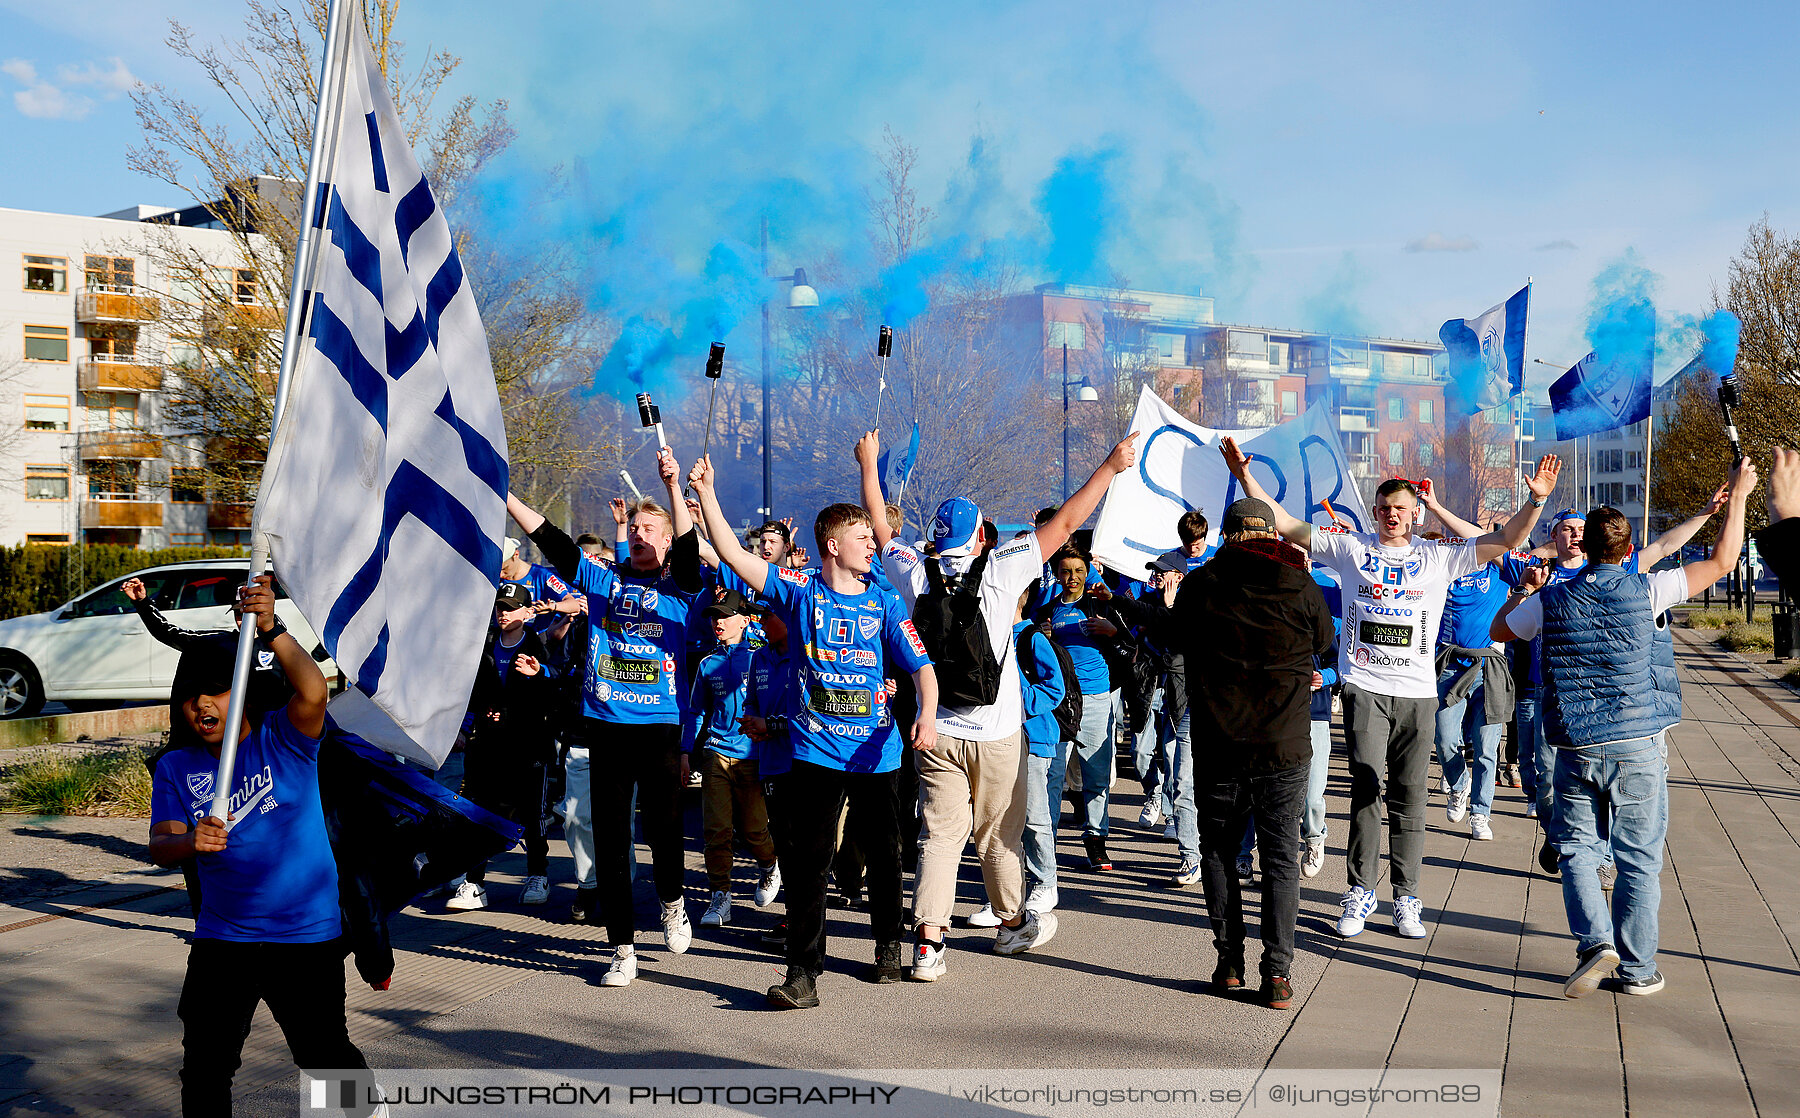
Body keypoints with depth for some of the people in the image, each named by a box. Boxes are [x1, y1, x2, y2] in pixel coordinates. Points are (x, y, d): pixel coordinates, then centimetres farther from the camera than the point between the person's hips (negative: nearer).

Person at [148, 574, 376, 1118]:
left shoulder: (283, 738, -7)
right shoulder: (176, 767, 3)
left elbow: (313, 691, -28)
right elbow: (159, 846, -6)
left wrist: (271, 629, -36)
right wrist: (191, 843, -28)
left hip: (306, 935, -3)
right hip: (220, 940, 4)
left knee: (326, 1053, 7)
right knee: (204, 1067, 9)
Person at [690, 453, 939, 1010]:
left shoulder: (884, 605, 3)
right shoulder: (800, 592, -1)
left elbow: (922, 667, 2)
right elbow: (733, 554, -8)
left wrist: (927, 716, -17)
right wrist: (706, 494, -17)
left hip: (876, 751, 2)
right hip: (816, 750, -2)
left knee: (883, 855, 14)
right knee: (807, 861, -5)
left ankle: (889, 945, 37)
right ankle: (803, 973, -2)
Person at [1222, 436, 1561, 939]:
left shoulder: (1438, 555, 8)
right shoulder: (1351, 548, 7)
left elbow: (1503, 542, 4)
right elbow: (1285, 525, 6)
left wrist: (1536, 500, -10)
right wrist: (1245, 476, -2)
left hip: (1417, 692, 1)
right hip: (1364, 688, -1)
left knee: (1409, 795, 6)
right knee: (1366, 787, -9)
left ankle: (1406, 898, 14)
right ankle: (1360, 891, 3)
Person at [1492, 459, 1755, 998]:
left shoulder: (1550, 599, 0)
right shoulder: (1644, 590, -4)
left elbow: (1499, 631, 18)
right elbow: (1720, 562, 5)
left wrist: (1521, 589, 30)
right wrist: (1738, 494, 14)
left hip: (1577, 747, 1)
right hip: (1640, 743, -1)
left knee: (1576, 847, 12)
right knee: (1639, 857, 8)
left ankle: (1595, 941, -8)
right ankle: (1636, 968, 13)